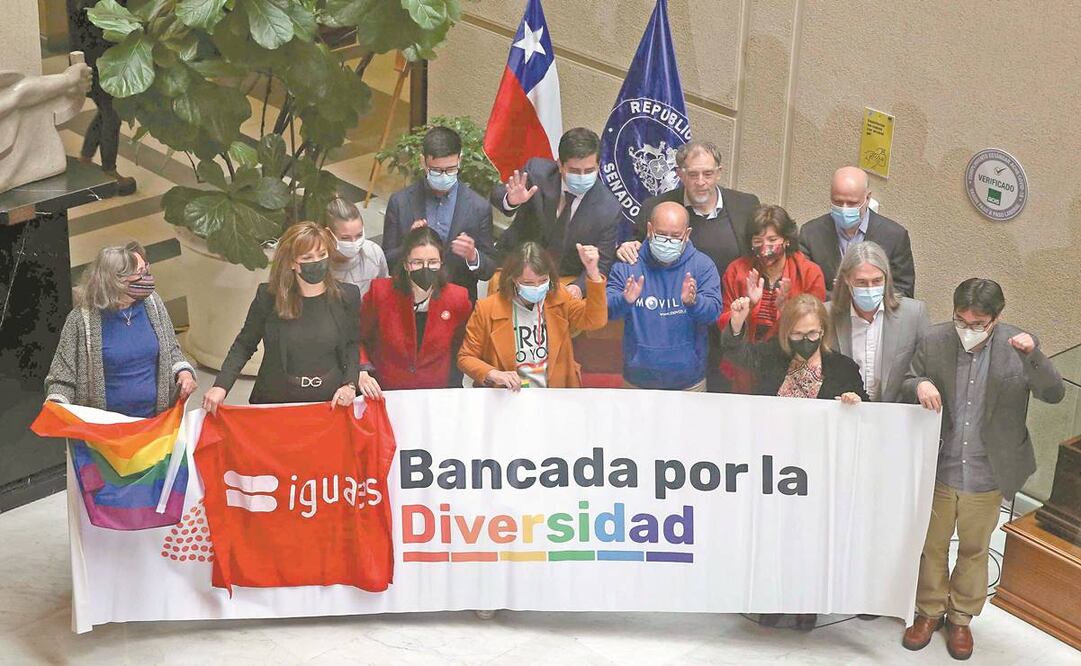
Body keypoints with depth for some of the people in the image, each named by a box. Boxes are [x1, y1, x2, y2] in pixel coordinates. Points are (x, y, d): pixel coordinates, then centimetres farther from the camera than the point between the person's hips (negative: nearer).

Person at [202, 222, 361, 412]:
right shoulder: (268, 297, -11)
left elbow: (353, 344, 3)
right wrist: (221, 387, -14)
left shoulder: (347, 295, -8)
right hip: (276, 401, -1)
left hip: (332, 402, 1)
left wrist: (350, 384, -11)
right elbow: (244, 345, -3)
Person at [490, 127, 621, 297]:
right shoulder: (536, 170, -15)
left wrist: (579, 287, -30)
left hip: (567, 281, -1)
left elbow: (600, 266, -9)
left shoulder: (609, 210, -17)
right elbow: (497, 194, -2)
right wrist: (511, 201, -27)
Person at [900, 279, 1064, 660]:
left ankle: (961, 617, 39)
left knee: (975, 549, 19)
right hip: (938, 470, 1)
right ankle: (929, 611, 40)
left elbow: (1053, 394, -18)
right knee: (931, 545, 18)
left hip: (987, 475, -1)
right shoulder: (934, 341, -12)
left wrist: (1033, 356, -35)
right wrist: (919, 384, -26)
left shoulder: (1018, 345, -14)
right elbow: (907, 384, -1)